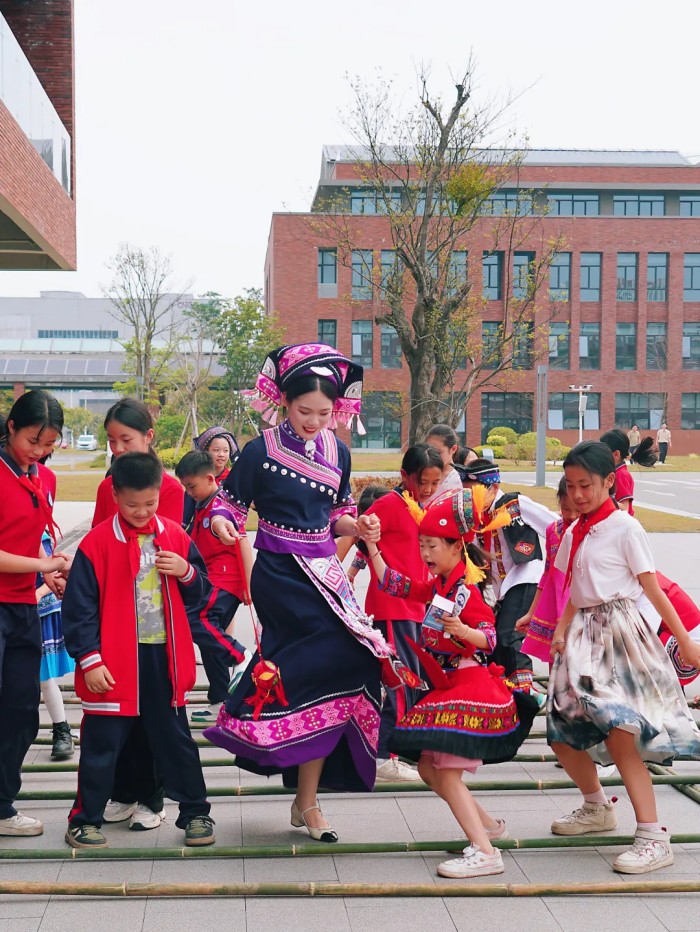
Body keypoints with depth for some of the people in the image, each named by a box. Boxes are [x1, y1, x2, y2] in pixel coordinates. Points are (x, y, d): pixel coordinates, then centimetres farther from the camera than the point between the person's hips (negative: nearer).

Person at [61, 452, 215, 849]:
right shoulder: (97, 542, -8)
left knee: (175, 737, 13)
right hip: (113, 662, -3)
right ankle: (86, 819, 20)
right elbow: (80, 607, -8)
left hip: (165, 657, 3)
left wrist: (187, 572, -11)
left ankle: (195, 812, 24)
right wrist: (89, 660, -12)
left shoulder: (175, 536, 3)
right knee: (102, 742, 7)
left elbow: (202, 592, 10)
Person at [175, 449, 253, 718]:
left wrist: (250, 585, -18)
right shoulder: (200, 508, 16)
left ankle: (241, 657, -19)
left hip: (226, 582, -9)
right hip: (209, 582, 9)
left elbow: (243, 543, -14)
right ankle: (220, 703, 17)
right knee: (210, 640, 10)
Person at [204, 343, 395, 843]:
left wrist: (358, 525, -4)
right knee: (346, 653, -21)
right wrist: (221, 522, -25)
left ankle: (307, 800, 10)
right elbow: (230, 503, -3)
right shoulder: (261, 451, -7)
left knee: (321, 676, -1)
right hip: (279, 573, -5)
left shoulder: (338, 453, 8)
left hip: (323, 571, 5)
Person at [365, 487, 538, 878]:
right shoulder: (436, 587, 9)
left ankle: (485, 853, -12)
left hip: (470, 689, -10)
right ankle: (487, 824, 27)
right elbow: (394, 584, 13)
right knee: (429, 769, 15)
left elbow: (489, 638, -22)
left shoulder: (467, 591, -16)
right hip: (447, 688, 10)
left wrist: (462, 631, -40)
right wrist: (371, 545, 8)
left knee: (447, 773, -13)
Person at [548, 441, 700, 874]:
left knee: (619, 736, -16)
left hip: (621, 633, -7)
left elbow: (653, 588, -6)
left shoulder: (625, 527, -7)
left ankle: (654, 838, -8)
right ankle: (597, 807, 33)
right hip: (584, 636, 7)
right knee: (562, 735, 8)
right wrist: (561, 631, 0)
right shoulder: (573, 534, 13)